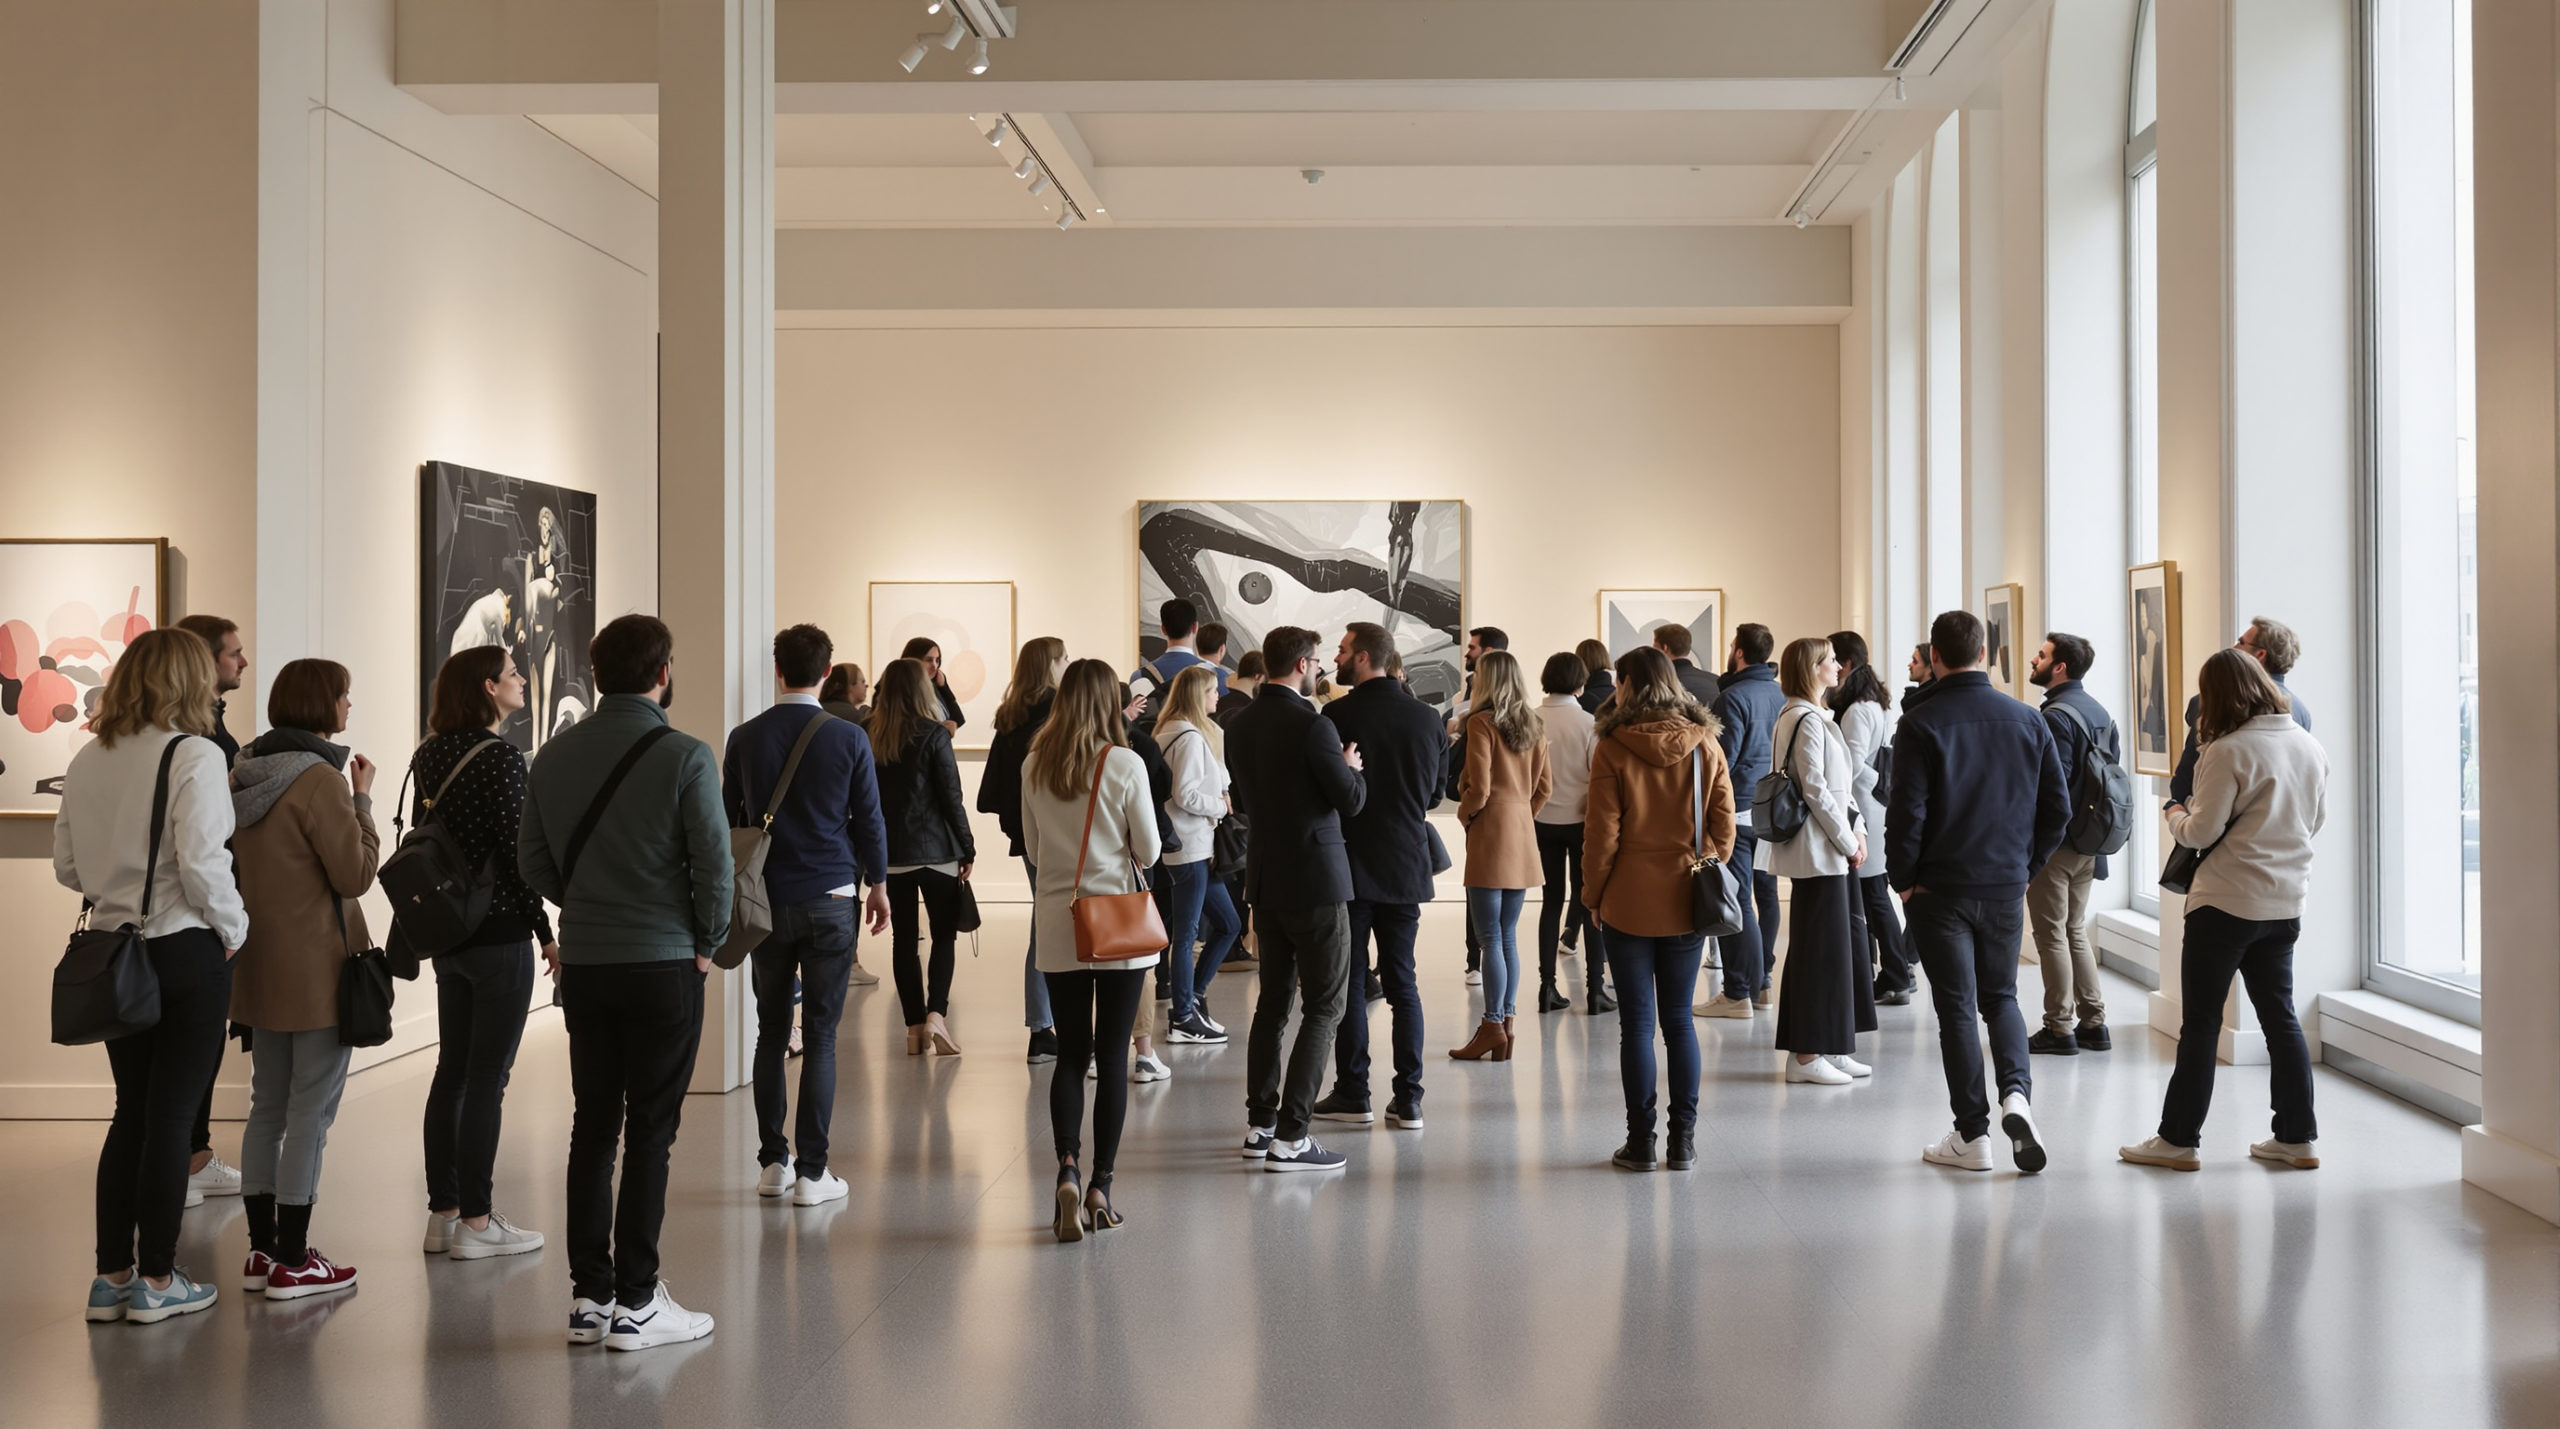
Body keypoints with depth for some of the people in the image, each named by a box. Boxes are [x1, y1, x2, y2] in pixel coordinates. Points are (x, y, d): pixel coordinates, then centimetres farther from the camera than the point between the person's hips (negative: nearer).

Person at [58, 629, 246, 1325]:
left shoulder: (86, 760, 5)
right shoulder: (194, 754, -15)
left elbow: (66, 864, 10)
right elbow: (202, 861, -21)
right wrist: (233, 926, -7)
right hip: (186, 951, -6)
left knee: (132, 1112, 16)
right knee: (171, 1117, 3)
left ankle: (111, 1274, 21)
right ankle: (156, 1280, 12)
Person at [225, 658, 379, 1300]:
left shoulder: (243, 774, 8)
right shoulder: (320, 779, -18)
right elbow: (356, 873, -16)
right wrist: (363, 801, -6)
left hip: (261, 968, 8)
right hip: (317, 970, -8)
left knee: (268, 1107, 15)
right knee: (311, 1112, -1)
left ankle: (262, 1251, 21)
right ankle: (292, 1262, 4)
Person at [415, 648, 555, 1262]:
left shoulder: (430, 755, 9)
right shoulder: (500, 756, -15)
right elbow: (514, 852, -16)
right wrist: (546, 933, -9)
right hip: (499, 935, -8)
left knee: (451, 1071, 13)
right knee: (487, 1078, -2)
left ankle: (442, 1213, 19)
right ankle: (475, 1223, 3)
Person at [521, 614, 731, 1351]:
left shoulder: (554, 756, 3)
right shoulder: (685, 757, -13)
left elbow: (534, 860, 6)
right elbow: (713, 864, -15)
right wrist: (706, 943, 0)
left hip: (582, 965, 5)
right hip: (663, 965, -5)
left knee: (593, 1125, 12)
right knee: (649, 1132, 2)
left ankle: (589, 1295, 18)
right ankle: (635, 1303, 6)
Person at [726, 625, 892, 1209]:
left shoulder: (745, 738, 0)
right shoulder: (848, 738, -6)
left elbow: (728, 820, 9)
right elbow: (868, 819, 0)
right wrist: (878, 885, 14)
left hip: (765, 901, 2)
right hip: (830, 900, -2)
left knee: (771, 1033, 12)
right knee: (820, 1035, 1)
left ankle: (772, 1163, 15)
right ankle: (811, 1171, 1)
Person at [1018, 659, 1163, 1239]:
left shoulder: (1034, 766, 1)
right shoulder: (1125, 764, -10)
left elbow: (1032, 848, 11)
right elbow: (1149, 852, -5)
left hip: (1057, 925, 3)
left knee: (1070, 1054, 10)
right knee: (1112, 1058, 5)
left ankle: (1067, 1169, -9)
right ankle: (1100, 1187, 7)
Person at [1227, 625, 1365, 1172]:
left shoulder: (1239, 727, 5)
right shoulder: (1311, 724, -18)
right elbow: (1350, 800, -14)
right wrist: (1351, 768, 6)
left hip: (1264, 880, 8)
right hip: (1314, 880, -8)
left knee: (1273, 1001, 16)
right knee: (1324, 1006, -1)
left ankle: (1259, 1125, 21)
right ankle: (1290, 1137, -5)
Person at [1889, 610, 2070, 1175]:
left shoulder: (1920, 723, -11)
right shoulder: (2028, 720, 2)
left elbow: (1907, 811, -15)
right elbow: (2057, 806, 4)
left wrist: (1903, 878, -2)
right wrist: (2026, 862, 13)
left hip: (1940, 889, -3)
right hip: (2006, 886, 4)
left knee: (1956, 1006, 5)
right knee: (2001, 997, 18)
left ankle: (1972, 1135, 8)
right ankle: (2016, 1093, -6)